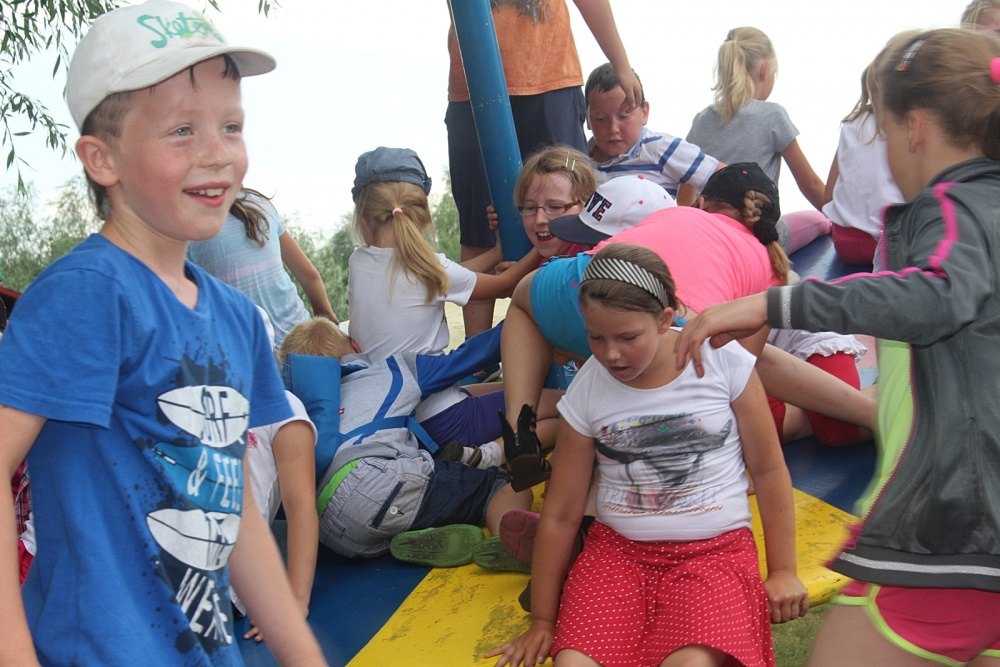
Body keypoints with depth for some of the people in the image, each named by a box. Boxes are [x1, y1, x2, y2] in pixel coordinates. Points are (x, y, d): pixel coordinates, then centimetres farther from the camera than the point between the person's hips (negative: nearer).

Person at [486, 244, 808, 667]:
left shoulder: (723, 361, -7)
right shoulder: (586, 392, -2)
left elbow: (768, 470, 4)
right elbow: (560, 513, 4)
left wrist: (782, 571, 6)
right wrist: (543, 622, 9)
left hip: (716, 548, -2)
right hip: (617, 548, 2)